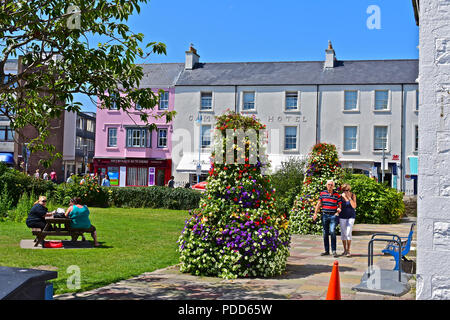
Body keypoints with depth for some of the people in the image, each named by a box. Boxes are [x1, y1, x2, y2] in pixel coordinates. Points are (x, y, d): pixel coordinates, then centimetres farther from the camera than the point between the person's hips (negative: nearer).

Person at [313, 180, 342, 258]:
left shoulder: (337, 195, 1)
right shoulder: (322, 193, 7)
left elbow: (340, 205, 5)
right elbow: (319, 204, 9)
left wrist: (339, 209, -18)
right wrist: (315, 213, 3)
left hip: (333, 215, -3)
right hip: (325, 215, 3)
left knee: (332, 232, -15)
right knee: (325, 233, 6)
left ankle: (334, 251, -10)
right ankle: (327, 251, 14)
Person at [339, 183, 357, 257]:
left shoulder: (353, 195, -5)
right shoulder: (341, 196, -3)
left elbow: (354, 206, -14)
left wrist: (349, 197, -20)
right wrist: (337, 218, 3)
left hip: (351, 216, -2)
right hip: (342, 217, 2)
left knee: (348, 233, -13)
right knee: (343, 233, 4)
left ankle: (348, 251, -7)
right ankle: (345, 250, 17)